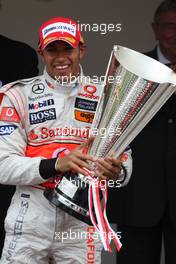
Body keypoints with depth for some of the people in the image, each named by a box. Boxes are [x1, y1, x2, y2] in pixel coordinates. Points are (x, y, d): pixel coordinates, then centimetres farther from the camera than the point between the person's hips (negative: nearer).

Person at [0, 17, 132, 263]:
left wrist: (116, 173, -19)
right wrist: (56, 164, -22)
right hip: (31, 218, -1)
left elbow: (124, 159, 5)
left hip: (83, 219, 1)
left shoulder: (104, 97, 6)